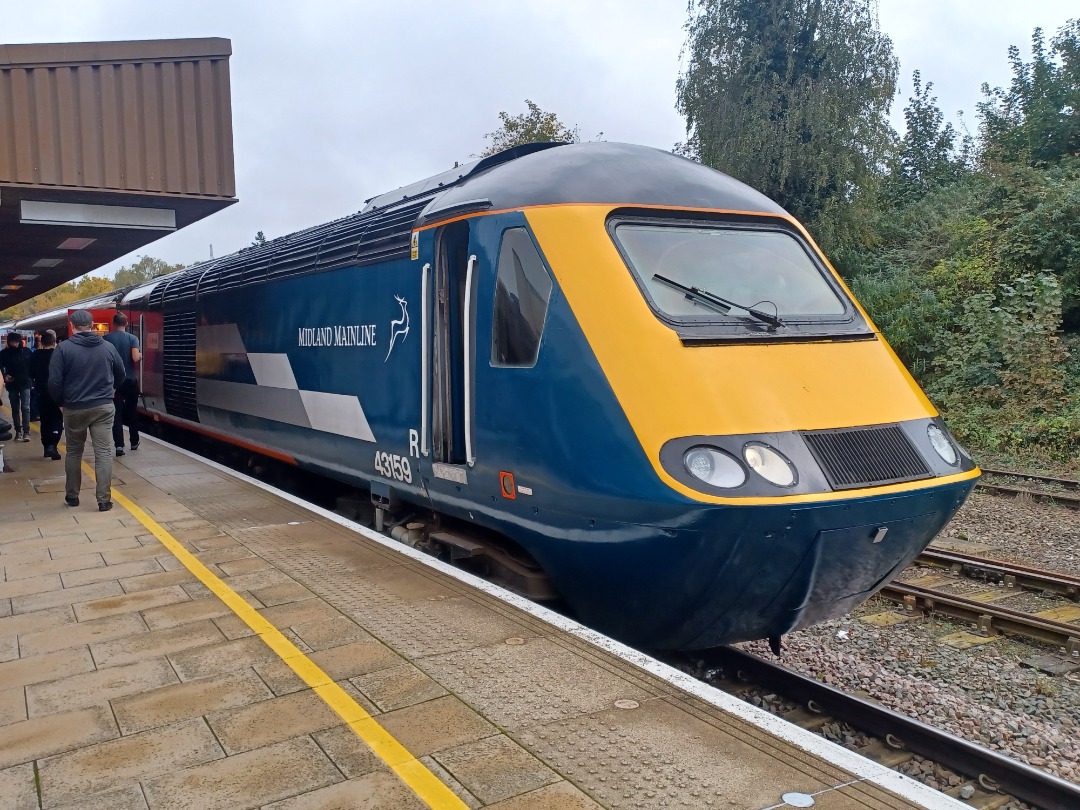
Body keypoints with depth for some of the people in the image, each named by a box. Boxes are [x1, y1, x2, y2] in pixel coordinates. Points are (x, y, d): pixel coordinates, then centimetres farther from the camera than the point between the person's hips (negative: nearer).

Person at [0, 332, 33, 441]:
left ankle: (26, 432, -6)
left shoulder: (27, 352, -3)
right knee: (15, 409, 8)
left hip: (25, 384, -1)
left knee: (25, 408, -6)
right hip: (12, 385, 1)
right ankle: (18, 431, 15)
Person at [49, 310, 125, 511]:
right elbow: (120, 375, 13)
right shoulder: (108, 347, 1)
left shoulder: (64, 348, -8)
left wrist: (60, 402, 7)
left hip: (74, 409, -1)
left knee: (74, 453, 15)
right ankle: (104, 500, -4)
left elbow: (54, 381, -10)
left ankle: (72, 496, 25)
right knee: (104, 453, 0)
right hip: (103, 407, 1)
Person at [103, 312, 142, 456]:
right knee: (132, 412, 15)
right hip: (130, 380, 0)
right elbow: (136, 358, -17)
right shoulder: (132, 338, -5)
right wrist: (141, 354, 4)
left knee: (117, 414, 0)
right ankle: (134, 442, 26)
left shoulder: (106, 339, -2)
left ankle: (119, 445, -10)